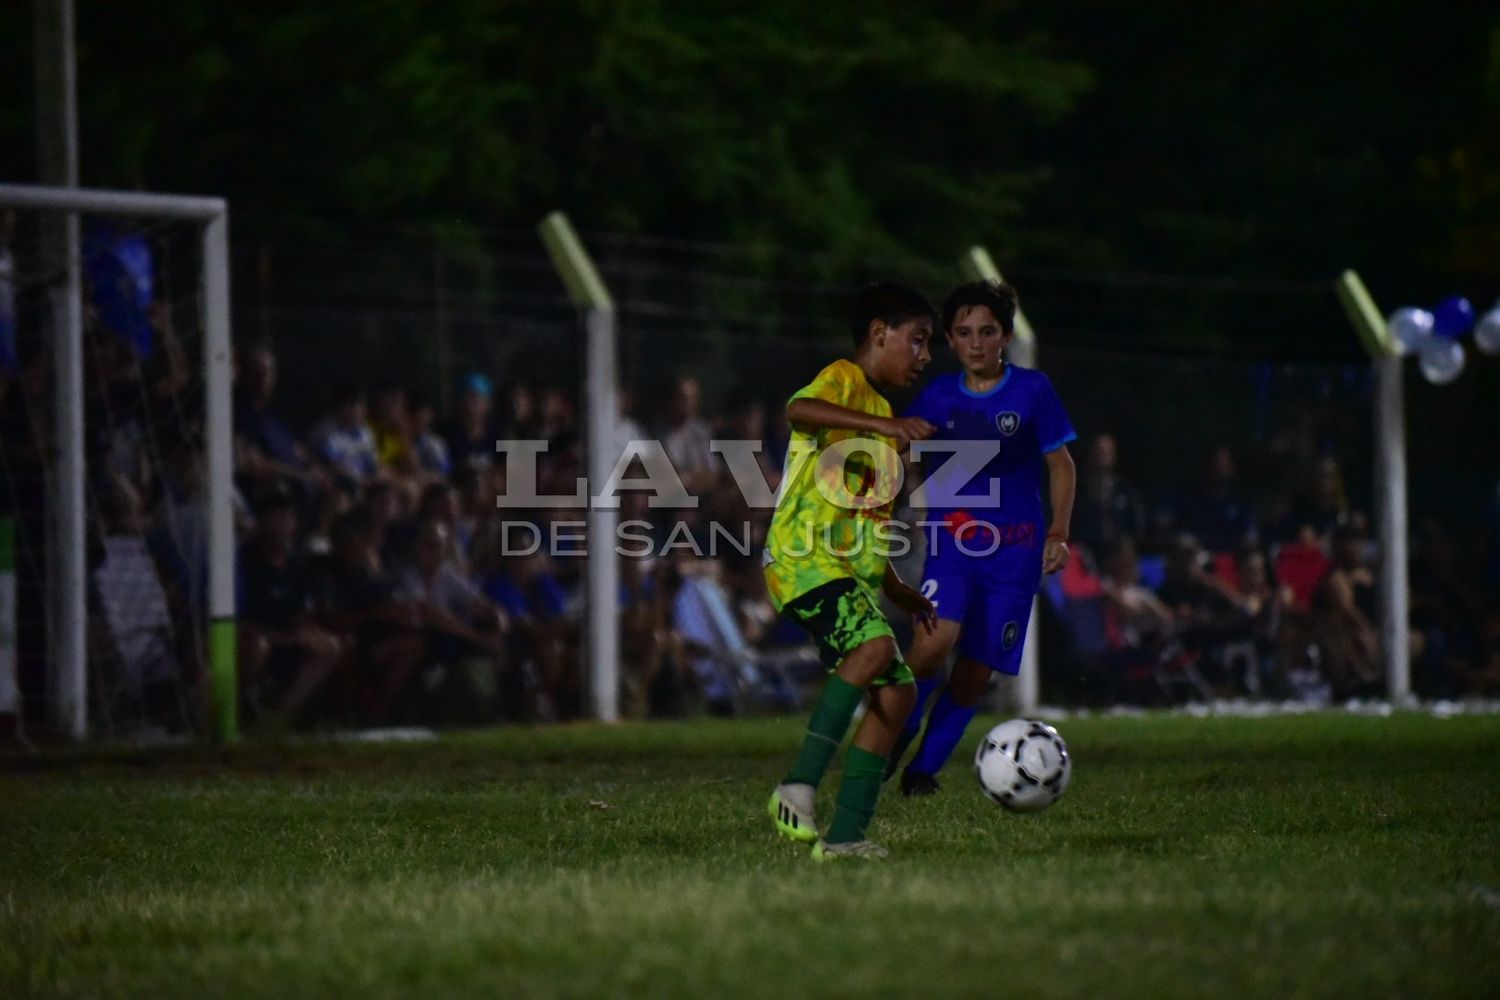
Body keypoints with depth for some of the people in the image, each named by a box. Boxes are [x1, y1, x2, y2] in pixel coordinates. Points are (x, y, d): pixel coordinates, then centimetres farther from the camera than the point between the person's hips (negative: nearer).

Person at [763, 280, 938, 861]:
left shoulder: (878, 412, 26)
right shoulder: (844, 380, -3)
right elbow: (799, 410, -29)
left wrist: (898, 591, 34)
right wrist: (882, 424, -39)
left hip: (850, 572, 10)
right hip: (803, 558, -10)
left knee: (897, 690, 0)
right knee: (875, 644, -31)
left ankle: (845, 835, 0)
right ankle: (799, 789, -33)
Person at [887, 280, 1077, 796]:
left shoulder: (1033, 390, -2)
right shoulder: (940, 395, 3)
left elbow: (1061, 466, 5)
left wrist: (1058, 532, -3)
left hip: (1014, 550, 0)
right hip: (950, 541, 0)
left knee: (978, 668, 1)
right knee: (935, 641, -24)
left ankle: (924, 768, 18)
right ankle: (891, 743, -3)